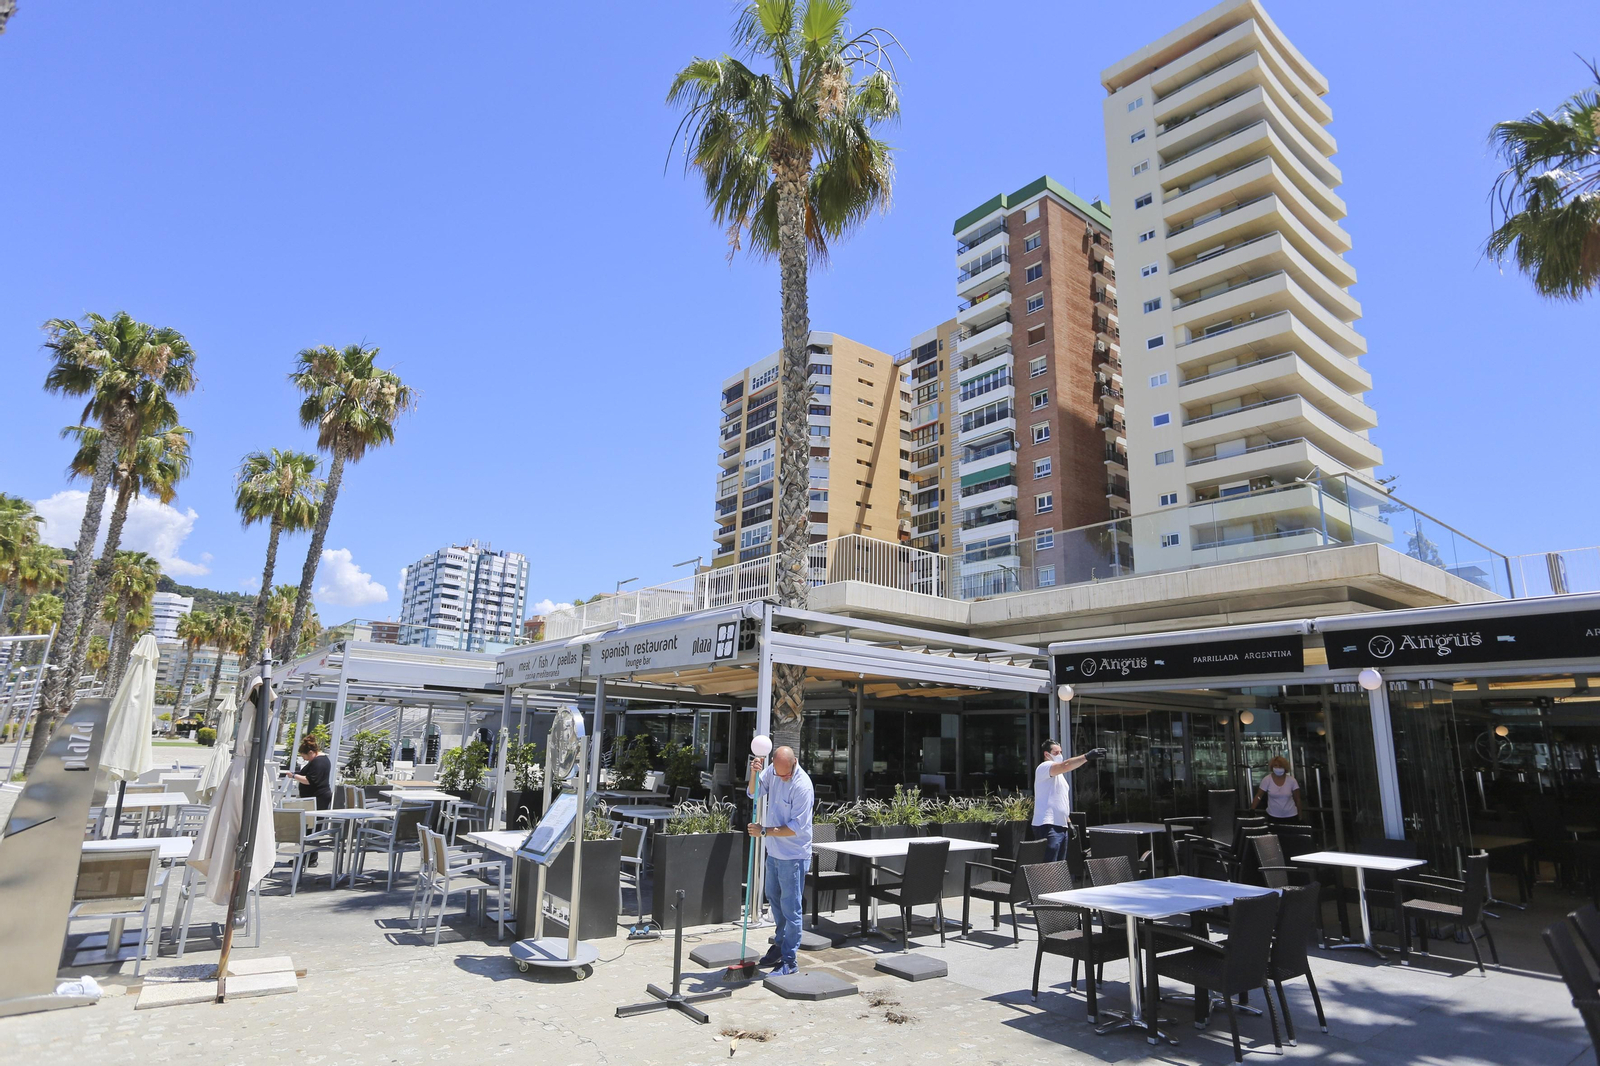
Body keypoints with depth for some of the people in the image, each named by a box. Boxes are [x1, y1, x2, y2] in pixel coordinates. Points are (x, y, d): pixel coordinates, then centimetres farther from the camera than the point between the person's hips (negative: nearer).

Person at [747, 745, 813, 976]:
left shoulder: (803, 786, -26)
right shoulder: (773, 770, -5)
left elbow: (796, 827, -24)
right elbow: (754, 792, 4)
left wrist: (764, 831, -20)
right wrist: (754, 773, -15)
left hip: (793, 856, -8)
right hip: (774, 851, 8)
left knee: (790, 907, -1)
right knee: (774, 899, 21)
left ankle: (789, 961, 10)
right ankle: (780, 945, 39)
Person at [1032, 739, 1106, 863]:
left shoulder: (1058, 773, 23)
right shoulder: (1044, 767, -9)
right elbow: (1065, 765, -28)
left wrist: (1068, 821, 21)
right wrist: (1087, 756, -36)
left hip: (1061, 826, 10)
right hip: (1048, 826, -10)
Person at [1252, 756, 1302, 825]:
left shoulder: (1291, 780, -8)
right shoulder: (1266, 780, -11)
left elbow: (1297, 799, 1)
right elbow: (1259, 796, -7)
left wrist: (1300, 815, 2)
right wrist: (1251, 809, -17)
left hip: (1291, 816, 1)